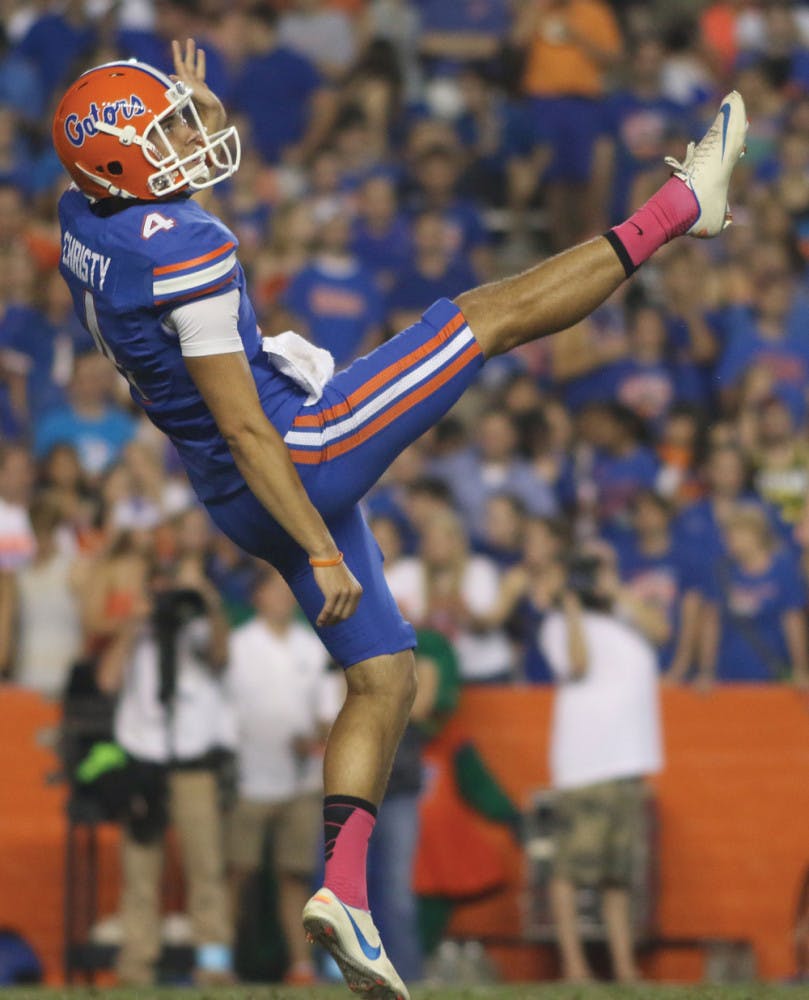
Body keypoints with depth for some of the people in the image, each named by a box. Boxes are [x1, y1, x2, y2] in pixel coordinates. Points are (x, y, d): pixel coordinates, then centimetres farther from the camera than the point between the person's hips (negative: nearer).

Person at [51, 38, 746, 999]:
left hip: (241, 504, 9)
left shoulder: (83, 221, 1)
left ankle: (344, 888, 7)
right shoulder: (185, 252, -25)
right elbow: (242, 427, -24)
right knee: (494, 312, 1)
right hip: (299, 459, -9)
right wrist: (324, 553, -20)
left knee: (383, 681, 16)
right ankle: (678, 206, 15)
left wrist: (195, 108, 23)